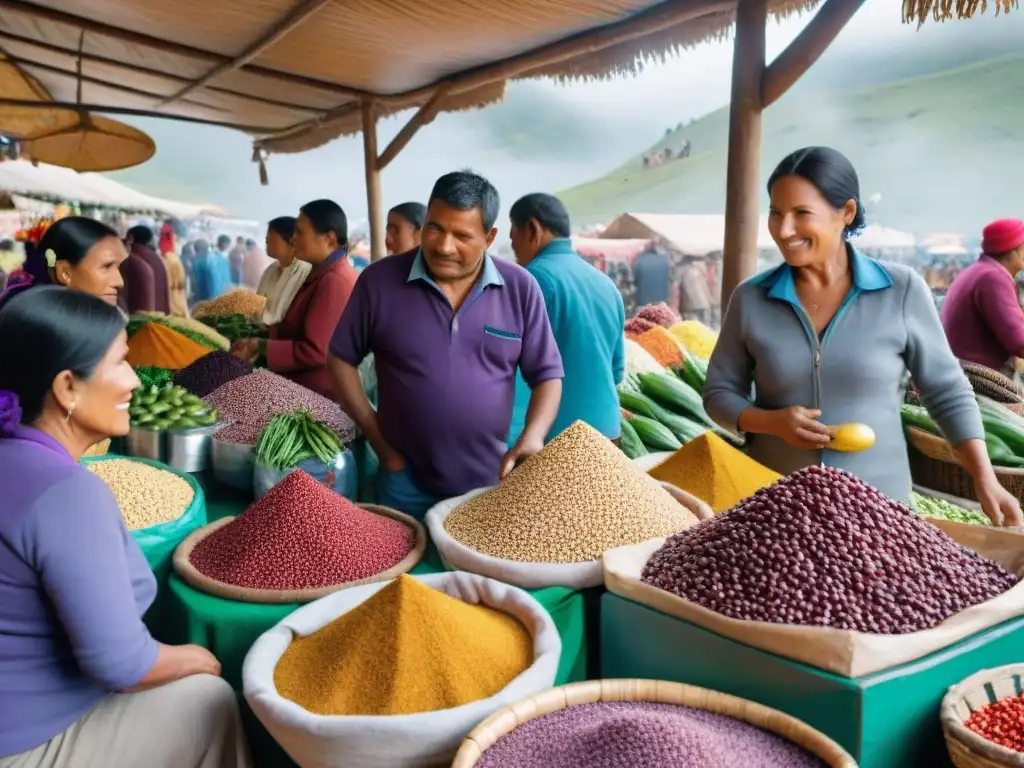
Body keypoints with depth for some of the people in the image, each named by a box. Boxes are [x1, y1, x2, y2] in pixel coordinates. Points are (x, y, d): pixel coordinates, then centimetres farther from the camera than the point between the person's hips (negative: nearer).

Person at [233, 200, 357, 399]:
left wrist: (261, 348, -19)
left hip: (319, 398, -10)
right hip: (303, 390, 10)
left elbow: (315, 352, -27)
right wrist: (259, 341, 5)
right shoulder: (323, 274, 12)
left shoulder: (334, 281, -23)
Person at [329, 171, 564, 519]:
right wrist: (378, 441, -3)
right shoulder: (380, 280, -8)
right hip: (406, 484, -1)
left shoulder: (520, 289, -5)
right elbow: (341, 359, 1)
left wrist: (532, 439, -17)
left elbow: (547, 374, 0)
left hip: (492, 484, 1)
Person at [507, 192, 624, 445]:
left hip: (551, 438, -8)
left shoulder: (534, 278, -11)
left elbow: (516, 366, -17)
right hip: (605, 432, 8)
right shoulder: (606, 284, 13)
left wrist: (510, 442, -16)